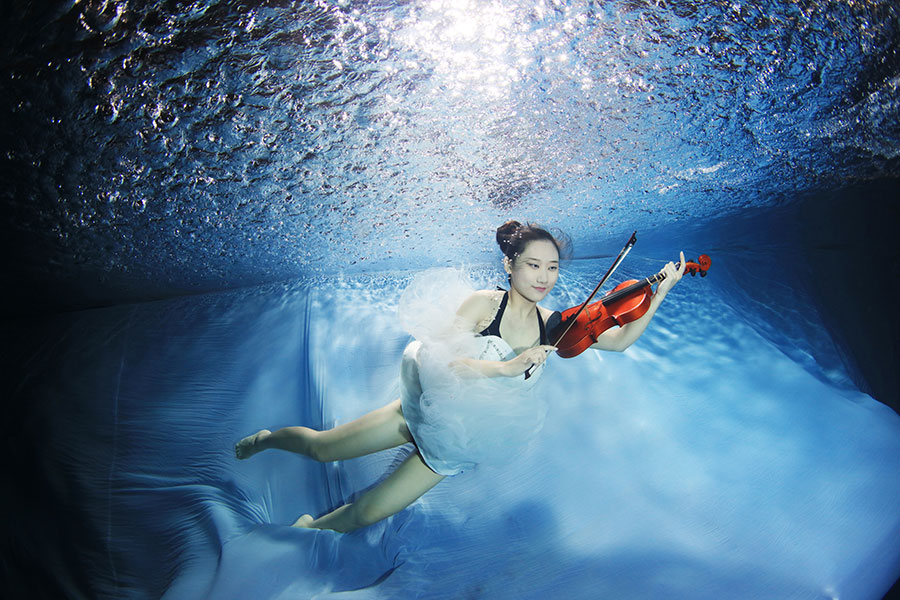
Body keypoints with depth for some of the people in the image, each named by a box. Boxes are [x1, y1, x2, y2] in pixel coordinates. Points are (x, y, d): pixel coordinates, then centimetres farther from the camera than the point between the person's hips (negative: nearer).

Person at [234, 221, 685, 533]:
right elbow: (442, 356, -26)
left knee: (365, 514, 1)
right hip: (429, 407, -2)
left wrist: (658, 296, -16)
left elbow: (618, 340, -7)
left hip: (460, 440, 3)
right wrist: (506, 367, -34)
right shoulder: (484, 303, -17)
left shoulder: (551, 324, -5)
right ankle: (267, 437, 40)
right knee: (322, 448, 6)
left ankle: (310, 529, 33)